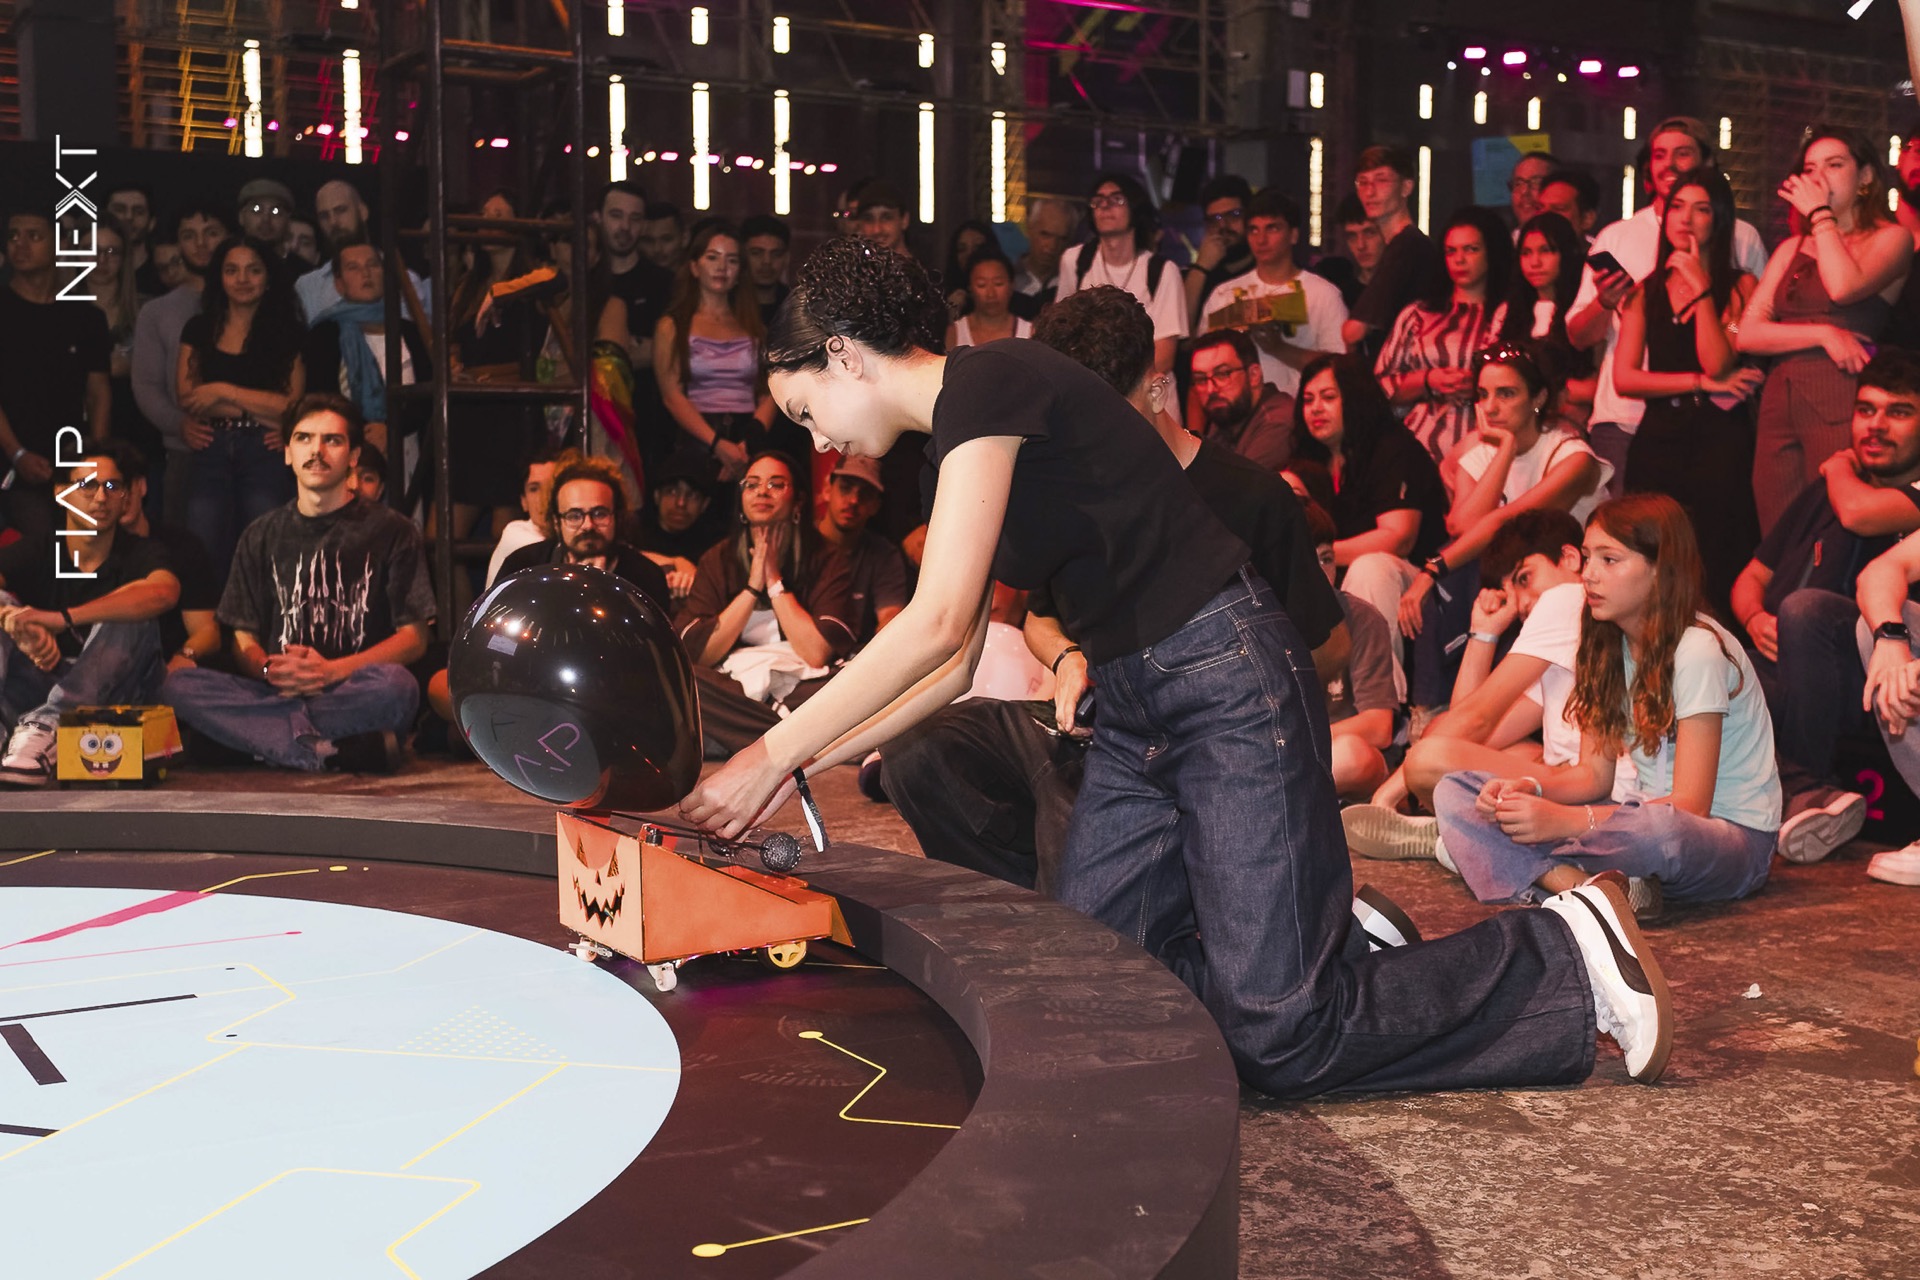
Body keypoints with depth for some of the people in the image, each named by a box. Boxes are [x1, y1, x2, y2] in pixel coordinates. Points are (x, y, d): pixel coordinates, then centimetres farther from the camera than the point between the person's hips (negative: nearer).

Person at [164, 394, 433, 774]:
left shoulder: (391, 530, 8)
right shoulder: (262, 537, 18)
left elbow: (414, 638, 2)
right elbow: (244, 643, 14)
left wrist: (332, 671, -13)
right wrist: (269, 671, -11)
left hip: (354, 692, -3)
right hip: (277, 692, 3)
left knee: (396, 686, -38)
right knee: (179, 686, -25)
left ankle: (266, 736, -23)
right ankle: (336, 749, -31)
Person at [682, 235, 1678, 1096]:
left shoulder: (985, 385, -14)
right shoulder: (956, 434, 16)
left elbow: (935, 624, -22)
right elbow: (953, 663, 18)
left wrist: (775, 751, -15)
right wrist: (811, 757, 13)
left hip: (1228, 686, -10)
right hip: (1137, 714, 10)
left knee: (1279, 1035, -11)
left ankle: (1568, 957, 6)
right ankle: (1324, 939, 19)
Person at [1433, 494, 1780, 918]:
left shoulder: (1698, 650, -18)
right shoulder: (1609, 645, 7)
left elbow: (1689, 807, -23)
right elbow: (1595, 772, 6)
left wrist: (1564, 821, -32)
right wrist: (1526, 787, -17)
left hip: (1732, 836, -8)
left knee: (1656, 830, -46)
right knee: (1455, 791, -8)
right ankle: (1583, 887, -31)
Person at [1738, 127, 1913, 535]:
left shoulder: (1890, 238, 6)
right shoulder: (1791, 249, 20)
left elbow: (1843, 287, -15)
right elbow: (1748, 334, 8)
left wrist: (1820, 212, -2)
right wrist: (1823, 335, -7)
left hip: (1843, 403, -5)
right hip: (1780, 404, 5)